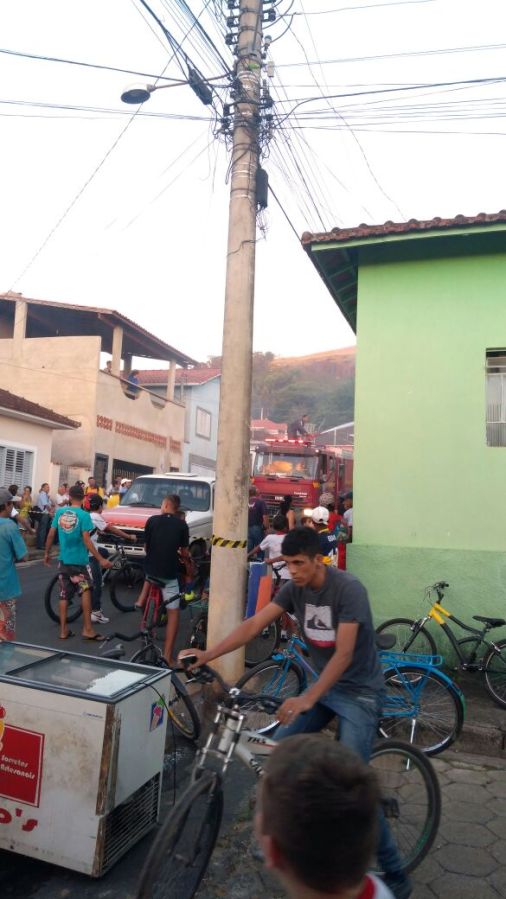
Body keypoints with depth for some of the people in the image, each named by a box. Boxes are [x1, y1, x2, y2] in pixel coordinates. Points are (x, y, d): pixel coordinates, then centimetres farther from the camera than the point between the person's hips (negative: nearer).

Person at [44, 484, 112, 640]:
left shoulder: (60, 512, 1)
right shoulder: (84, 515, -14)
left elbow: (51, 534, 4)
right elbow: (86, 540, -18)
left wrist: (47, 553, 18)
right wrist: (101, 559, -16)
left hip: (64, 559, 4)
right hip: (79, 560, -4)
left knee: (64, 595, 11)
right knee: (85, 592, 6)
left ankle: (64, 630, 15)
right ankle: (87, 629, 3)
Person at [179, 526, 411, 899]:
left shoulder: (349, 589, -25)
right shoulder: (295, 588, -6)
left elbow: (343, 654, -29)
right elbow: (254, 624, -10)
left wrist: (307, 699, -37)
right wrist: (208, 654, -20)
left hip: (359, 691, -7)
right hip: (323, 683, 7)